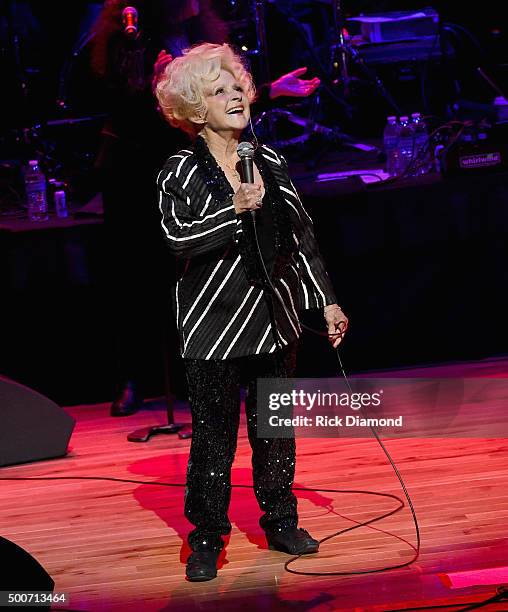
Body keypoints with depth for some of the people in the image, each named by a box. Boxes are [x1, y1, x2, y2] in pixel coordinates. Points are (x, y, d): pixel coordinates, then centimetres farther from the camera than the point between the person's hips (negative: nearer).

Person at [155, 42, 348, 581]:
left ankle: (280, 522, 27)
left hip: (274, 316, 4)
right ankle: (206, 539, 12)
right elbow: (179, 238, -17)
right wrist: (235, 210, -27)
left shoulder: (270, 162, 9)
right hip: (213, 324, -4)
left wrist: (327, 301, 11)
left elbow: (302, 236, 12)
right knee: (213, 435, 0)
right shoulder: (181, 172, -4)